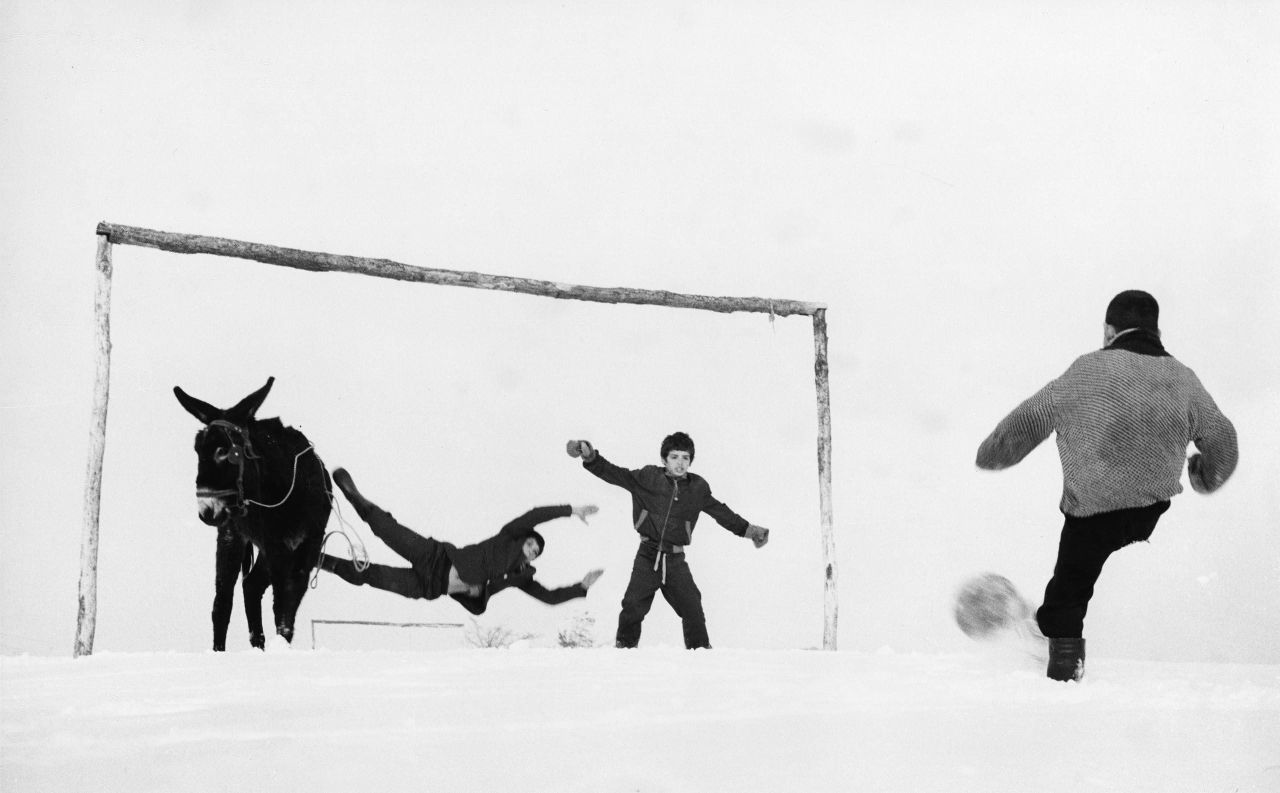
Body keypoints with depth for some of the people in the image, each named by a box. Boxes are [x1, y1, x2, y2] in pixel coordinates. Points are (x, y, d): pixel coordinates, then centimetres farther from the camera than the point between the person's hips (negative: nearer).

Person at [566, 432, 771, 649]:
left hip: (676, 559, 2)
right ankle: (624, 646, 9)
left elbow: (721, 513, 18)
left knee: (692, 609, 0)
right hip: (648, 556, -2)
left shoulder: (697, 488, 6)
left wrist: (748, 530, 20)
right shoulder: (648, 478, -2)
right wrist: (591, 458, -19)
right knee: (633, 606, -8)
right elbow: (614, 474, -6)